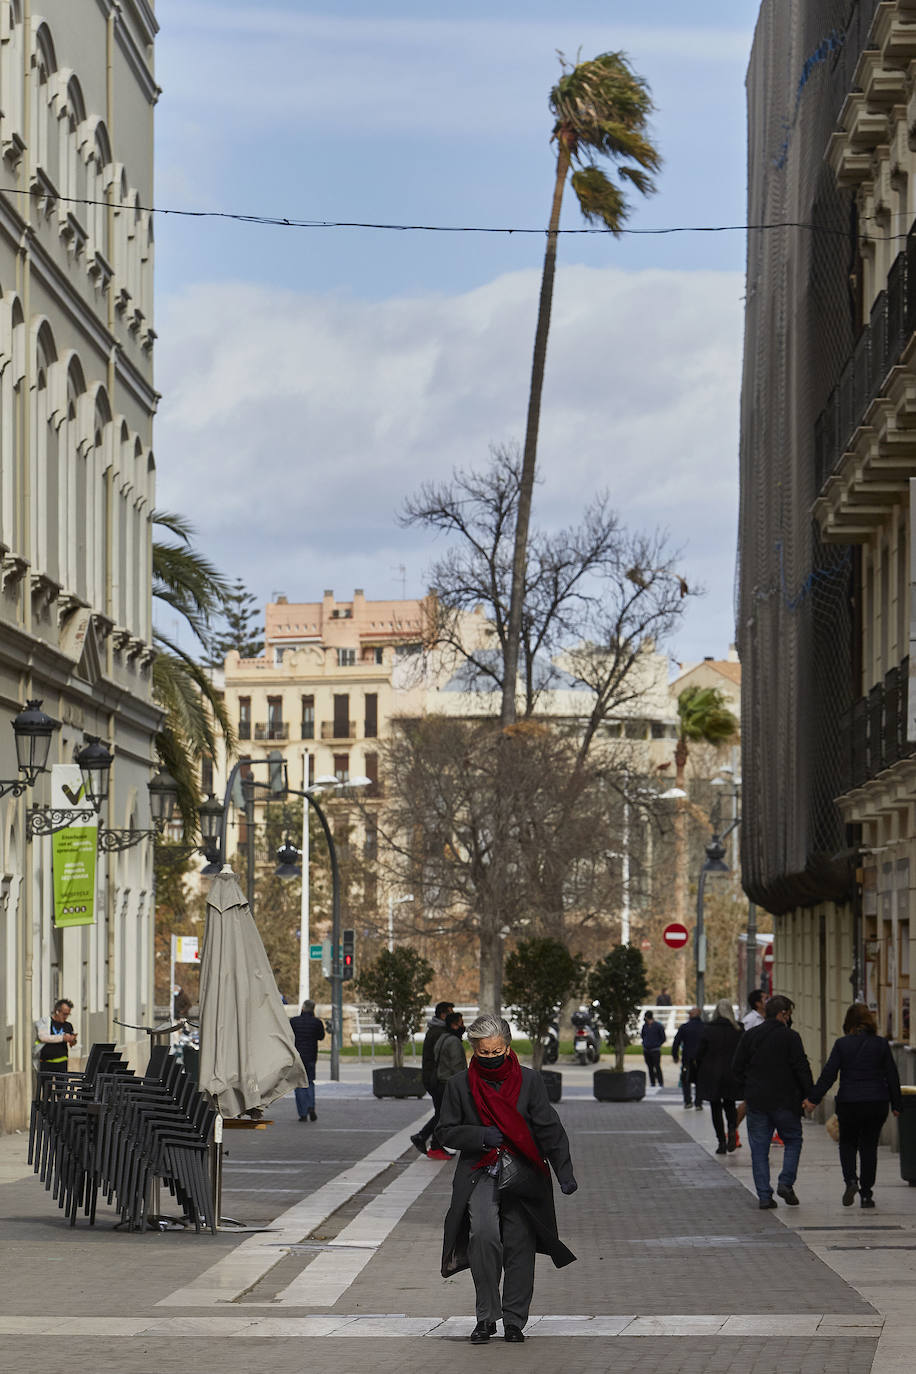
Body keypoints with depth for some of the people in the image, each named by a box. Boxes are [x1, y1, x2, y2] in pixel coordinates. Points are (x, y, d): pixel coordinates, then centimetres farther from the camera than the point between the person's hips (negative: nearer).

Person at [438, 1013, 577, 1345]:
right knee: (484, 1234, -23)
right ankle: (486, 1317, -13)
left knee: (519, 1246, 0)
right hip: (480, 1176, -1)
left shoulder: (529, 1081, 2)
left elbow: (549, 1130, -1)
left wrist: (565, 1173, -10)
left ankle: (514, 1321, 14)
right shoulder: (460, 1085, 3)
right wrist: (481, 1136, -12)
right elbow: (447, 1131, 7)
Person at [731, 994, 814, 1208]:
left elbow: (737, 1067, 9)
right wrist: (809, 1095, -2)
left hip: (756, 1102, 3)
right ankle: (786, 1182, -3)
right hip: (785, 1101, -3)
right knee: (793, 1141, 13)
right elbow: (801, 1068, -10)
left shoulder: (749, 1036, 6)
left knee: (759, 1148, 6)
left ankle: (764, 1196, 2)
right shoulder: (790, 1037, -7)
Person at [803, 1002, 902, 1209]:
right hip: (877, 1103, 1)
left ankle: (850, 1180, -7)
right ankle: (866, 1194, 6)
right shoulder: (881, 1044, 0)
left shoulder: (842, 1044, -5)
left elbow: (828, 1074, -7)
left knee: (847, 1143, 16)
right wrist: (896, 1104, 11)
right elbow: (892, 1075, 3)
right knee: (869, 1146, 9)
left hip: (849, 1103, -1)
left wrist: (813, 1099, -2)